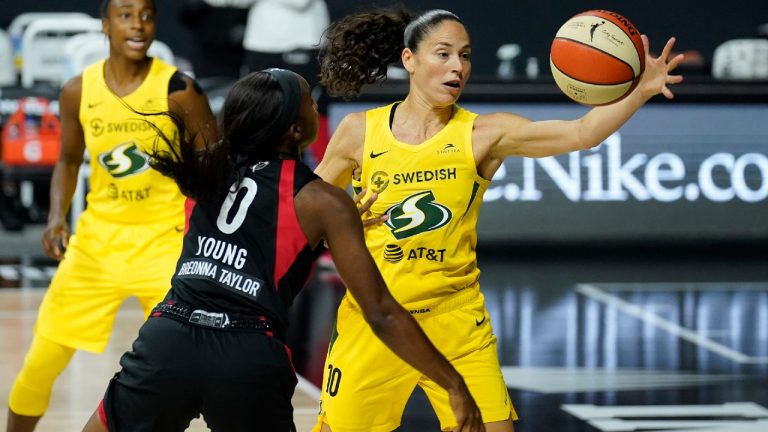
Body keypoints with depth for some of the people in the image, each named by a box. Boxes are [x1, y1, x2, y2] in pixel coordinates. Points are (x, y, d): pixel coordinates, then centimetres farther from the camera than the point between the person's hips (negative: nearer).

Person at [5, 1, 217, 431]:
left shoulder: (177, 89, -13)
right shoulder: (78, 91, -4)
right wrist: (57, 215, -4)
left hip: (163, 242, -3)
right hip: (97, 239, 3)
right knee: (41, 363, 5)